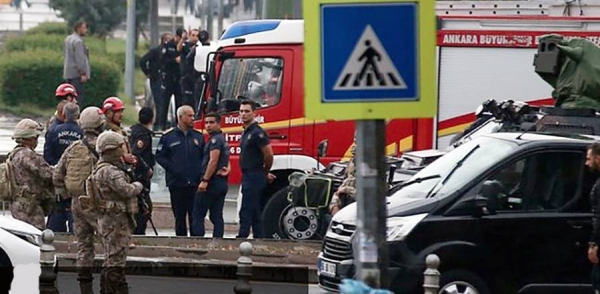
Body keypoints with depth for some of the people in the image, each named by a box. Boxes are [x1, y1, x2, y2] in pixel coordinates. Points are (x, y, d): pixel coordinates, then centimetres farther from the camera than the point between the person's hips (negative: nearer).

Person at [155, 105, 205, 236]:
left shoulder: (198, 137, 11)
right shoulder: (168, 137, 2)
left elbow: (204, 157, 14)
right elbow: (160, 156, 2)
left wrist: (201, 171, -2)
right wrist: (171, 168, -10)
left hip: (195, 185, 2)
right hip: (177, 184, -2)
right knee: (179, 217, 4)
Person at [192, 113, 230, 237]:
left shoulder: (215, 139, -11)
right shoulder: (223, 140, 21)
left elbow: (213, 161, -20)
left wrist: (205, 180, -22)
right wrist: (226, 170, 6)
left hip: (212, 182, -10)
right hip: (222, 183, 10)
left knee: (198, 214, -7)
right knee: (217, 216, 6)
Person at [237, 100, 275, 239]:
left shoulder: (257, 133, -16)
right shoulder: (246, 132, 15)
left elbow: (268, 155, -18)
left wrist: (265, 172, -2)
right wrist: (265, 174, 20)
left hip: (254, 178, -10)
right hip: (248, 177, 10)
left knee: (246, 212, -12)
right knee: (254, 214, 12)